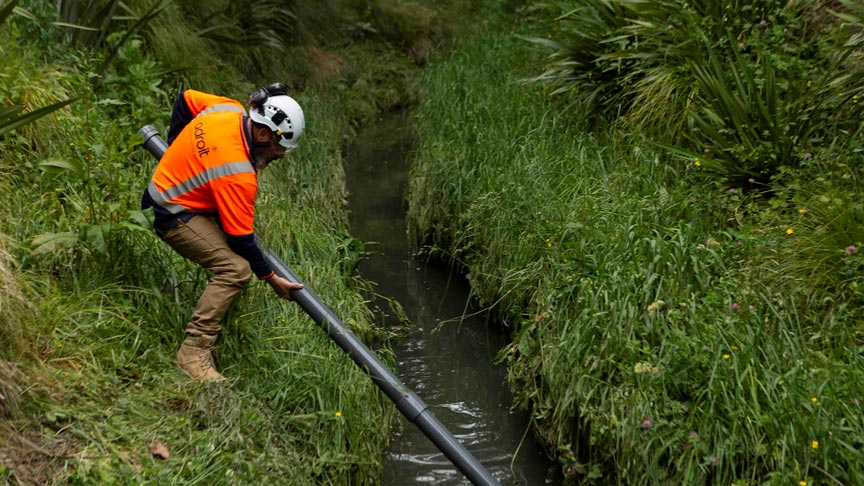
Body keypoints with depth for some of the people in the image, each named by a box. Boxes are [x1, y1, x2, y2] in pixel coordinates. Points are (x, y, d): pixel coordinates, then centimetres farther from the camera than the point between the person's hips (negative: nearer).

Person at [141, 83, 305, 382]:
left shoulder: (230, 109, -7)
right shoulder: (238, 174, -30)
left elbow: (186, 98, 12)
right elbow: (241, 238, -23)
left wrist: (178, 150, 23)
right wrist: (270, 278, -11)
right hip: (175, 215, -11)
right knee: (237, 269, -24)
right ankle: (194, 352, -19)